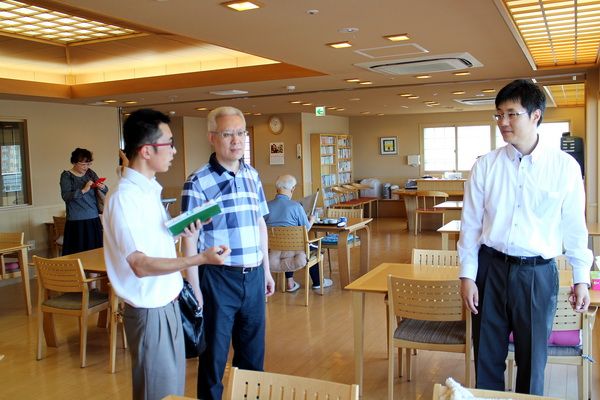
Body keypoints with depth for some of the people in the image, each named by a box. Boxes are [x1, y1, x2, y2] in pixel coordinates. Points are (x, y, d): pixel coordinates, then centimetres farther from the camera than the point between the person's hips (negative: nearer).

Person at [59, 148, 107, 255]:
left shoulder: (90, 173, 11)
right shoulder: (66, 176, -1)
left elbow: (106, 191, 13)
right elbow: (65, 196, -14)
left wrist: (102, 187, -9)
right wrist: (83, 190, -24)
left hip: (94, 219, 4)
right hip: (76, 222, -4)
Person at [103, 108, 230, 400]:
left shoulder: (149, 190, 8)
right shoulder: (124, 197, -20)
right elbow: (141, 265, -24)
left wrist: (185, 237, -2)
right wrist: (201, 258, -27)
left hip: (167, 304, 9)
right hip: (150, 311, -9)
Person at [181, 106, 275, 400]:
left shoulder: (252, 175, 6)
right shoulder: (198, 182, -11)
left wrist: (267, 270, 15)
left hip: (253, 275, 5)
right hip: (219, 278, -5)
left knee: (253, 351, 19)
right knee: (215, 353, 10)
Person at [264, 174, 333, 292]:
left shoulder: (267, 206, -5)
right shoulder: (295, 206, -12)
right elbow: (306, 228, -1)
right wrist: (312, 220, 23)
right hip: (291, 250, -3)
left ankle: (290, 282, 36)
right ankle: (317, 282, 40)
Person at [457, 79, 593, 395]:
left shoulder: (564, 166, -4)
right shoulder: (485, 166, -1)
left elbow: (575, 226, 2)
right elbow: (470, 224, 1)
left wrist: (581, 278, 4)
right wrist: (467, 276, -1)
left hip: (538, 273, -1)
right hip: (491, 268, 1)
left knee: (533, 358, 13)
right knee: (487, 356, 12)